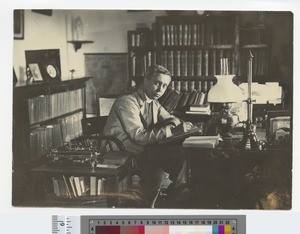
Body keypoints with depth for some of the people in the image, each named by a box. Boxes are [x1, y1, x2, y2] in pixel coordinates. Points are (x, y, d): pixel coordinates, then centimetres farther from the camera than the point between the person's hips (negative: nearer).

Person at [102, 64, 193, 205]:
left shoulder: (152, 101, 7)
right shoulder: (127, 101, -21)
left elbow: (169, 118, 16)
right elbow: (139, 136, -29)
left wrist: (174, 124, -11)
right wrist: (172, 130, -34)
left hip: (143, 151, 9)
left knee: (179, 158, -5)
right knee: (156, 172, -29)